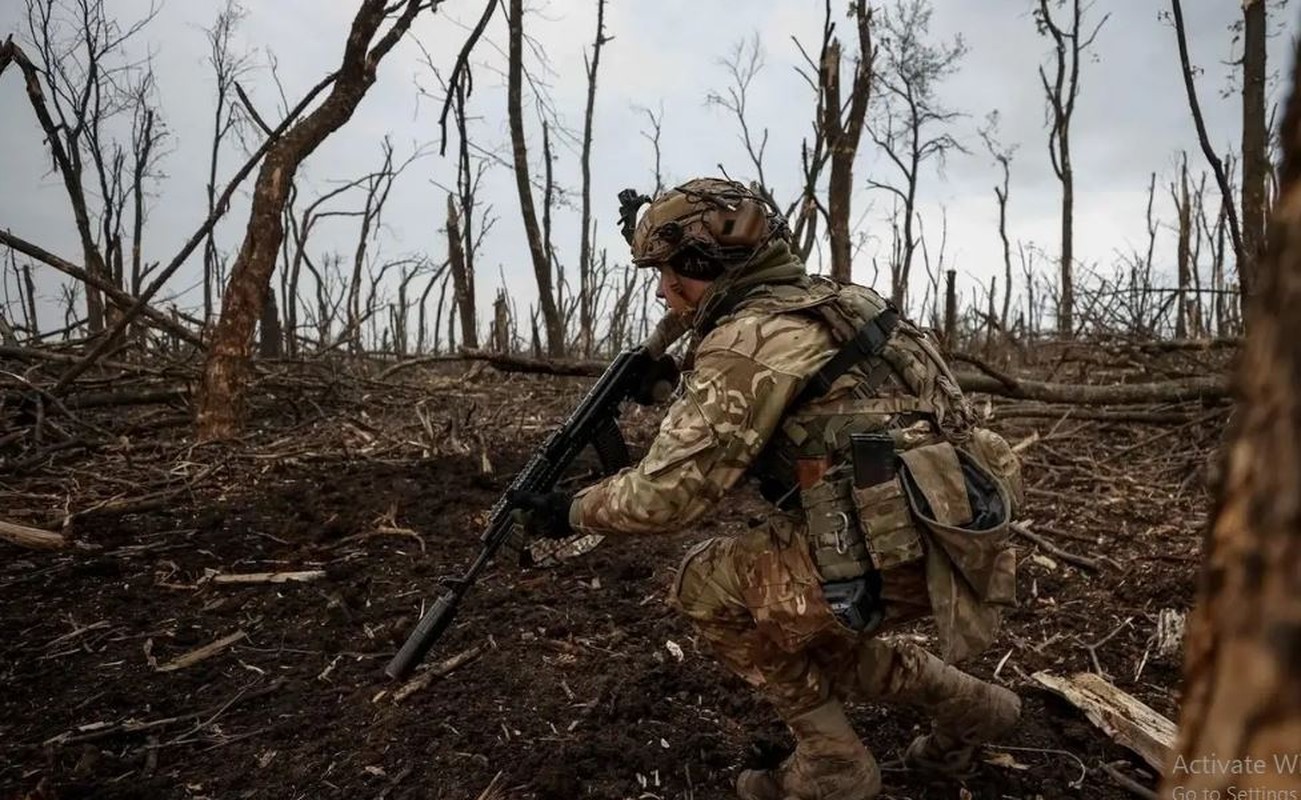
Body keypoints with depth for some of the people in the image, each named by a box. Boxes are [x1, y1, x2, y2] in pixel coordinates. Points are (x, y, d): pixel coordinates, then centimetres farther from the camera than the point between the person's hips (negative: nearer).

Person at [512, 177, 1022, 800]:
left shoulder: (748, 339, -14)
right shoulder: (820, 301, 14)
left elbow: (670, 490, -14)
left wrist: (572, 512, 3)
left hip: (898, 551, -9)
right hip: (948, 534, 9)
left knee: (706, 586, 5)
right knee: (802, 628, 26)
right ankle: (966, 707, 29)